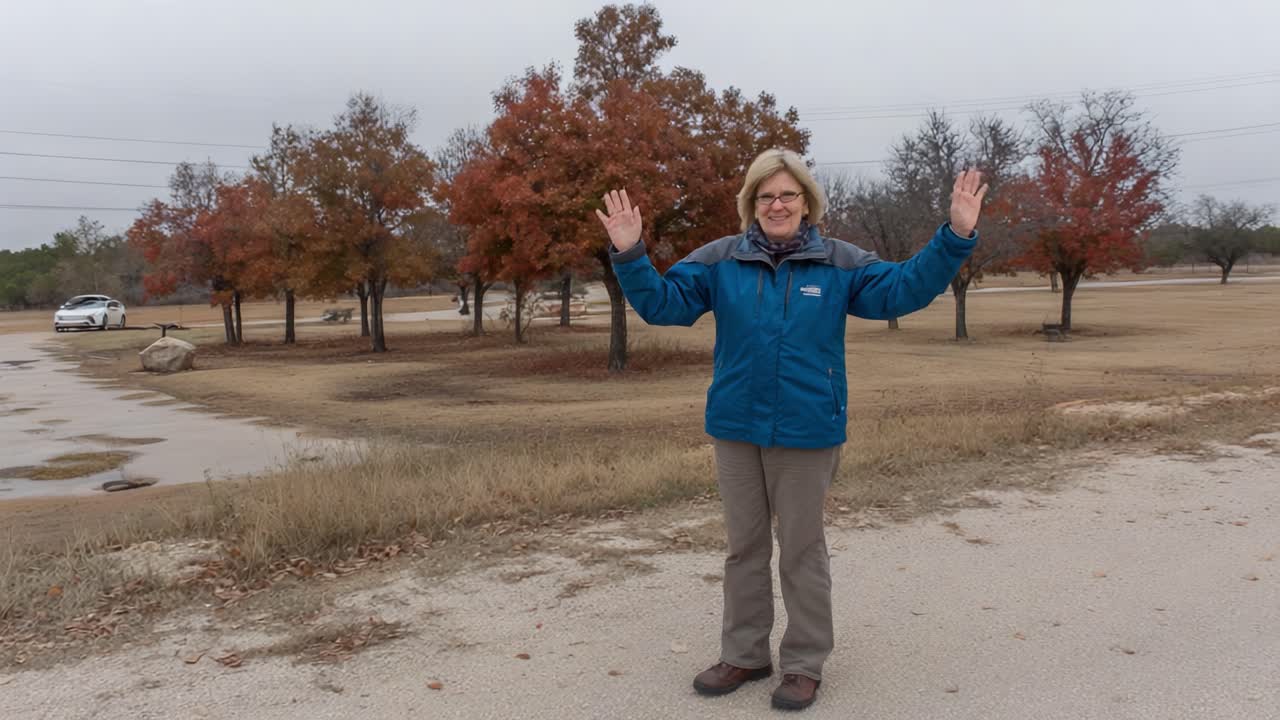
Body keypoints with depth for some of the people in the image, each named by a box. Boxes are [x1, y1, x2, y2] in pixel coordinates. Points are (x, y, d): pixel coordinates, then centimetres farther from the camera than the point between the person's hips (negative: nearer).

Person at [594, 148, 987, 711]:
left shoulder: (840, 262, -1)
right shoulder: (719, 261, 0)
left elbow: (902, 290, -4)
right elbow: (662, 303, -3)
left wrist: (955, 238, -14)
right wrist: (630, 256, -17)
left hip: (808, 433, -2)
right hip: (735, 430, 2)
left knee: (803, 550, 9)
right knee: (744, 548, 15)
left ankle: (805, 664, 25)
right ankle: (744, 655, 31)